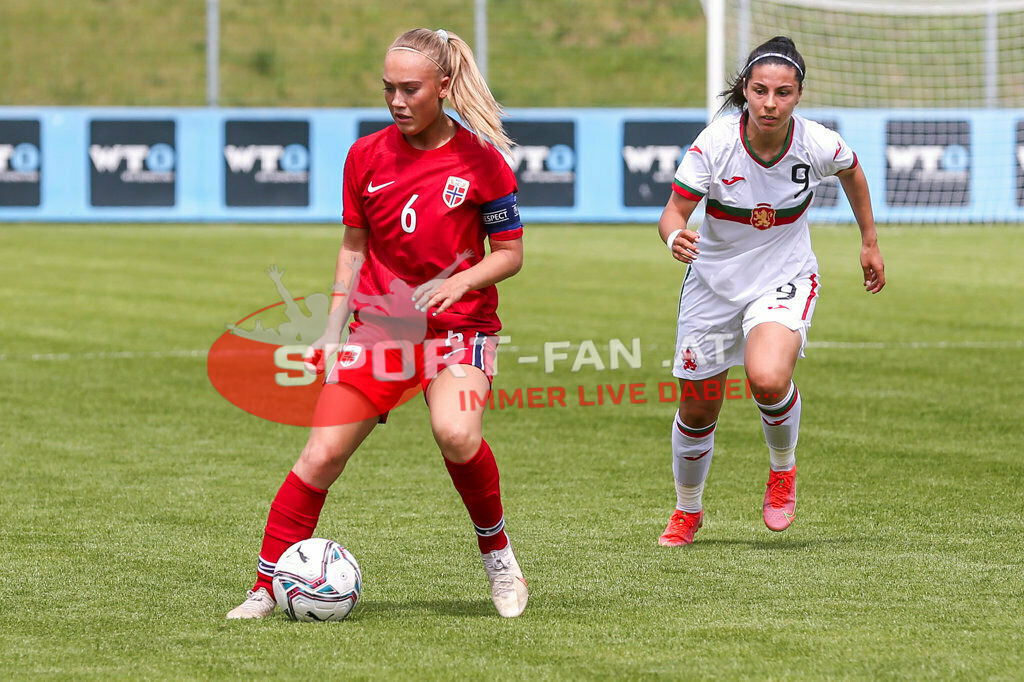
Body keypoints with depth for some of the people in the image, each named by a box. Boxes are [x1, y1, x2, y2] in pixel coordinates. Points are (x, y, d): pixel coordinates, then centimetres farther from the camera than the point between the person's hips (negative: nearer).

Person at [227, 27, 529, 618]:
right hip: (379, 326, 3)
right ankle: (265, 590, 1)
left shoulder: (481, 159, -8)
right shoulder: (366, 156, 2)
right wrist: (334, 326, 7)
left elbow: (509, 253, -1)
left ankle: (498, 553, -6)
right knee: (322, 457, -7)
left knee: (456, 434, -30)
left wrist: (461, 281, -19)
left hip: (458, 327, -3)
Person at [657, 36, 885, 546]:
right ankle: (687, 511, 39)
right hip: (715, 280, 1)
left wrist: (869, 242, 16)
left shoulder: (819, 145, -17)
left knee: (768, 379, -30)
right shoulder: (715, 142, -21)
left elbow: (851, 172, 7)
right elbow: (673, 213, -19)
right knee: (697, 411, 9)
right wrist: (676, 238, -42)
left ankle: (783, 469, 2)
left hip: (785, 278, -1)